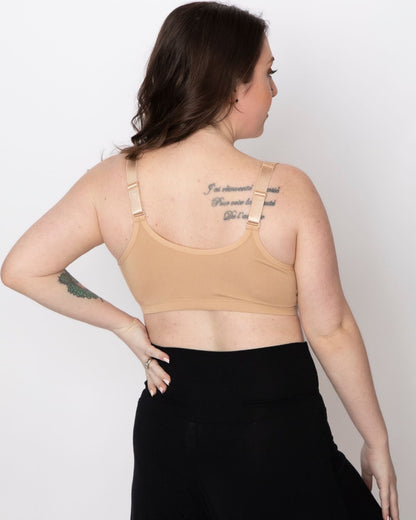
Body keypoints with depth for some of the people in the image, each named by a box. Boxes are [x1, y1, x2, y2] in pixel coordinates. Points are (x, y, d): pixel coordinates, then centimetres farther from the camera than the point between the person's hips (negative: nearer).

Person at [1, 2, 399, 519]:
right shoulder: (286, 190, -17)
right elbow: (330, 330, -11)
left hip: (168, 409, 4)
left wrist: (123, 325, 3)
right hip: (275, 415, -3)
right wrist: (377, 441, 2)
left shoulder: (113, 181, -7)